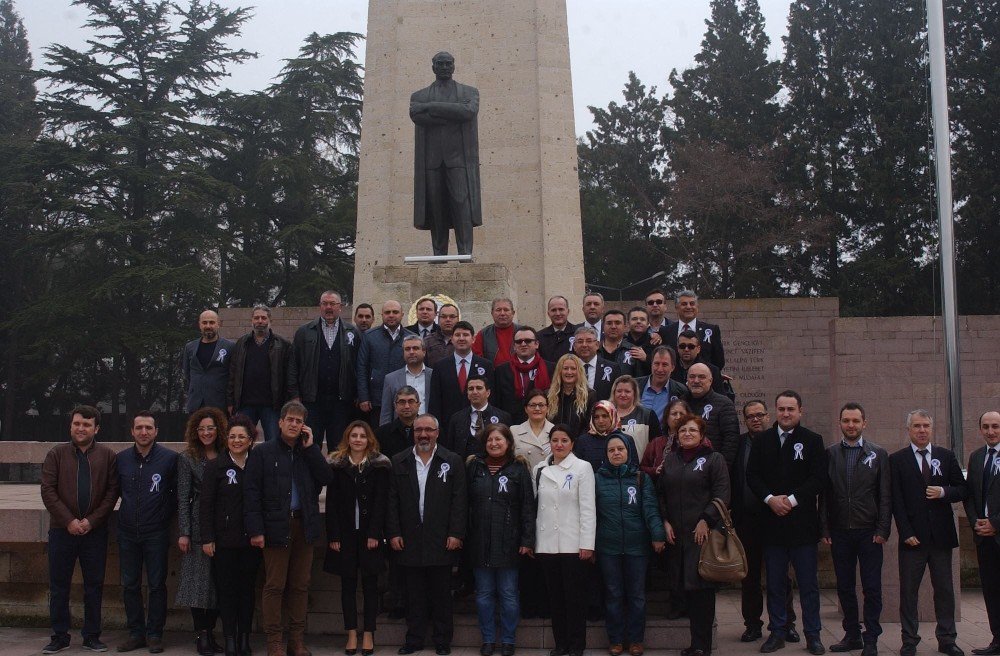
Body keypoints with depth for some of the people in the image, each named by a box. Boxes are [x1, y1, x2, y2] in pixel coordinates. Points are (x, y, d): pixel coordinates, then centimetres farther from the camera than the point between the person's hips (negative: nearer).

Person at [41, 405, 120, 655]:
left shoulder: (107, 456, 3)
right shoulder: (56, 454, 3)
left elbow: (112, 492, 0)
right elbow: (48, 491, -3)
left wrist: (91, 521, -10)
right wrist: (69, 521, -11)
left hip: (95, 531, 0)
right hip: (62, 530, 0)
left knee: (94, 585, 5)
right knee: (59, 585, 6)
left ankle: (92, 636, 16)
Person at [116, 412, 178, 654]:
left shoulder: (169, 458, -5)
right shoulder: (121, 458, 4)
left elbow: (177, 492, 2)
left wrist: (164, 516, 0)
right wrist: (128, 512, 11)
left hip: (156, 533, -3)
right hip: (127, 532, 3)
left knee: (157, 585, 2)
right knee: (129, 585, 8)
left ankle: (154, 634, 11)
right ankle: (136, 633, 19)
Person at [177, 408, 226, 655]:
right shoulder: (187, 459, 3)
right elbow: (183, 498, -1)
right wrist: (183, 532, -8)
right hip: (198, 528, -2)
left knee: (219, 583, 4)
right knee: (199, 581, -1)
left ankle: (210, 632, 14)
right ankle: (201, 635, 7)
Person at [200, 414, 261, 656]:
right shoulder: (215, 466, 0)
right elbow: (206, 505, -2)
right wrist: (207, 538, -7)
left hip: (251, 538, 2)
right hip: (224, 538, -2)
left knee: (248, 588, 7)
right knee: (226, 589, 3)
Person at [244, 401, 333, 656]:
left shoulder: (309, 452, 14)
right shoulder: (262, 453, 2)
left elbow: (326, 478, 0)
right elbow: (251, 492, -4)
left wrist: (311, 447, -2)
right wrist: (255, 529, -11)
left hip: (304, 526, 4)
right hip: (276, 526, -4)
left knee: (300, 585, 7)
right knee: (274, 585, -1)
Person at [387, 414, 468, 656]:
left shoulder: (453, 462, 1)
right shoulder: (399, 462, 7)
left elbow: (459, 500, -2)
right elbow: (392, 500, 5)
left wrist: (456, 534, -8)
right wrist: (393, 533, -2)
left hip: (442, 540, -1)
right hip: (410, 540, 2)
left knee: (441, 594, 6)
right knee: (414, 595, 8)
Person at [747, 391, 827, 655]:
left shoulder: (813, 440, 1)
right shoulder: (762, 440, 8)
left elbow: (819, 478, -6)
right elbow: (752, 475, 4)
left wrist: (792, 499, -14)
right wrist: (770, 499, -10)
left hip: (803, 521, -2)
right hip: (772, 521, 2)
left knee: (808, 583, 5)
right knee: (775, 582, 9)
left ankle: (812, 635, 14)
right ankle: (777, 632, 18)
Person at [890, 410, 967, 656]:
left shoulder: (946, 456, 9)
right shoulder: (897, 460, 1)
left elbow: (962, 489, 9)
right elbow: (896, 500, -3)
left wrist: (943, 492, -11)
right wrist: (906, 532, -10)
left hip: (941, 535, 2)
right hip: (913, 536, -2)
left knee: (945, 589, 8)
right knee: (908, 590, 2)